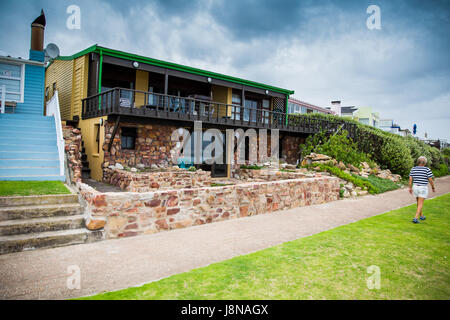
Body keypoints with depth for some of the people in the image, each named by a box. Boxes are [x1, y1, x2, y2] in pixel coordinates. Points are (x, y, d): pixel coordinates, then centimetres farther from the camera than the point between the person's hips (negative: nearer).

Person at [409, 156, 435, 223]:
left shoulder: (413, 169, 0)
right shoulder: (427, 169, -12)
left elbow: (410, 179, -1)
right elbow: (430, 180, -11)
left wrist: (410, 188, 7)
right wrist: (433, 188, 4)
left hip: (415, 187, 5)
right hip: (423, 188, -4)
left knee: (419, 202, 22)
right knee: (420, 204, -4)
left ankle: (421, 216, 35)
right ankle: (415, 218, -14)